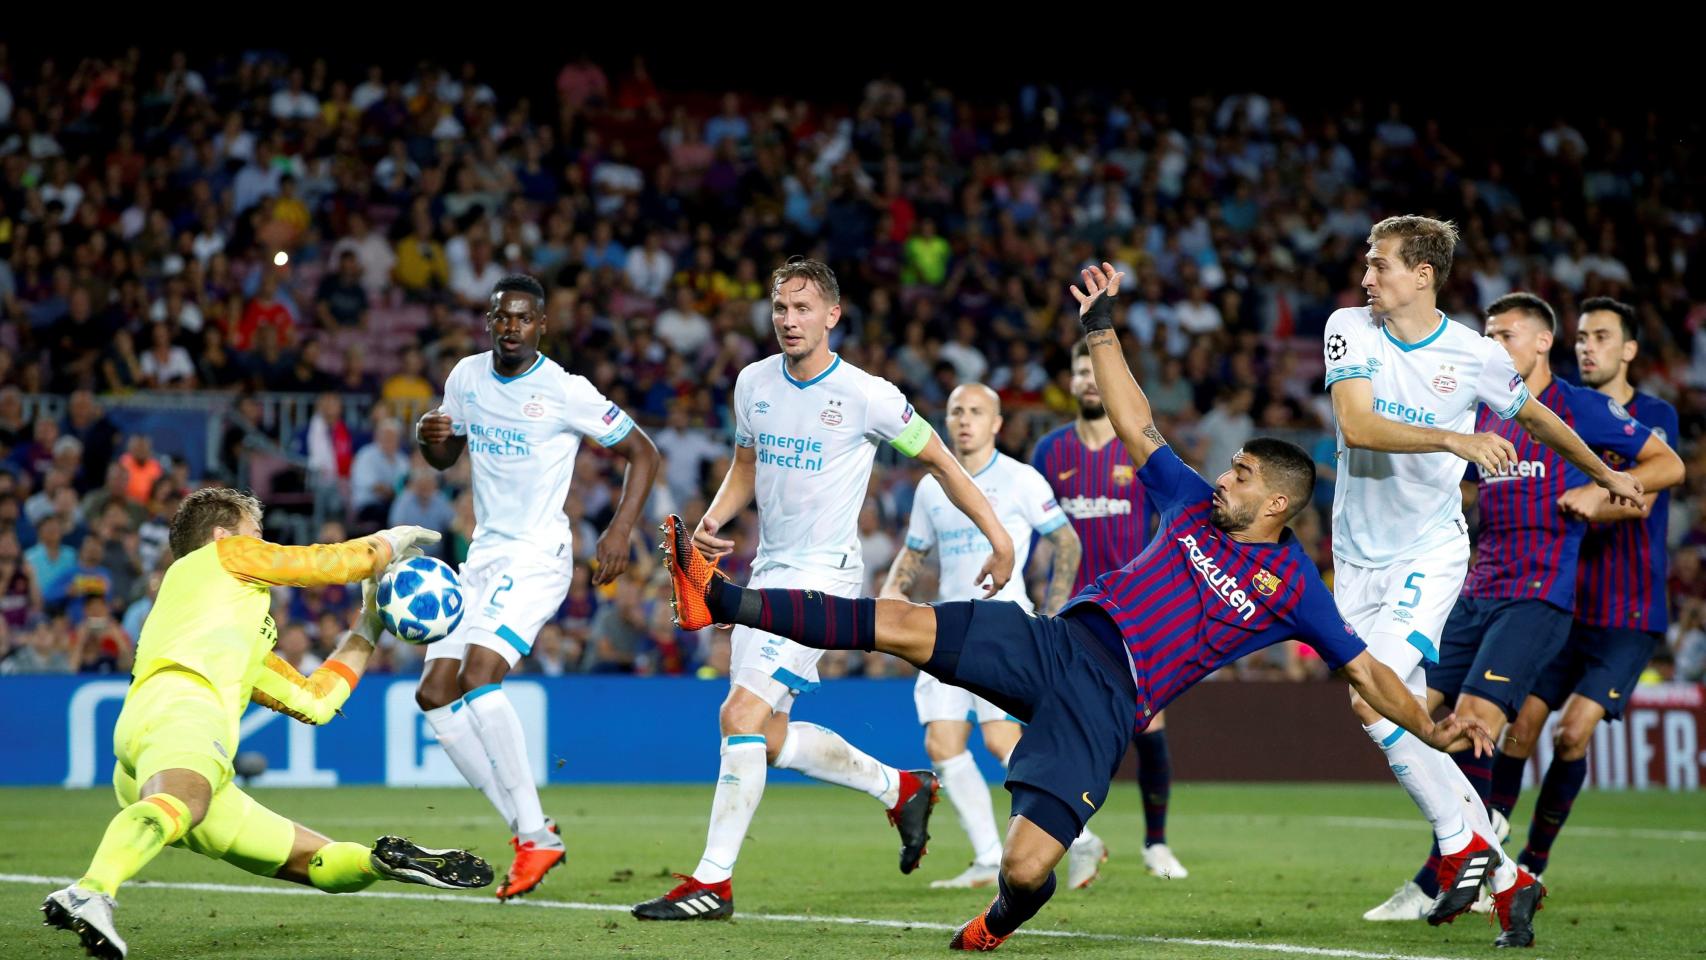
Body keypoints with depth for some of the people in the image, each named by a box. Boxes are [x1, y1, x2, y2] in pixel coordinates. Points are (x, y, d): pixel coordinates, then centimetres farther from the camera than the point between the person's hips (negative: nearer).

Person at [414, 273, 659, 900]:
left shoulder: (565, 392, -12)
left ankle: (535, 835, -21)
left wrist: (620, 530, -16)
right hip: (483, 556, 8)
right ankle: (527, 829, 5)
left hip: (537, 558, -8)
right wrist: (429, 435, -2)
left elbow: (642, 453, -5)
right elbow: (445, 458, 21)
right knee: (435, 694, 0)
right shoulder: (467, 376, 6)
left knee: (479, 672, -26)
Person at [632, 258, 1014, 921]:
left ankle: (713, 881, -12)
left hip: (824, 573, -7)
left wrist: (998, 537, -4)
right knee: (769, 738, 10)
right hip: (768, 570, 7)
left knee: (741, 715, -17)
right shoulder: (753, 383, 6)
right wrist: (714, 520, 2)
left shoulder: (866, 395, -11)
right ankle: (900, 788, 30)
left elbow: (938, 461, -1)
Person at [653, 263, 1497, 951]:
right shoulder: (1195, 507, 17)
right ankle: (719, 600, -20)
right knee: (899, 625, -16)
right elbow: (1135, 425, 18)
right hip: (1056, 641, 4)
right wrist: (1101, 329, 14)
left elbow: (1363, 670, 10)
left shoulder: (1291, 586, 5)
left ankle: (1001, 921, 20)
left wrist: (1428, 728, 1)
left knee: (1026, 868, -18)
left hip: (1107, 699, -4)